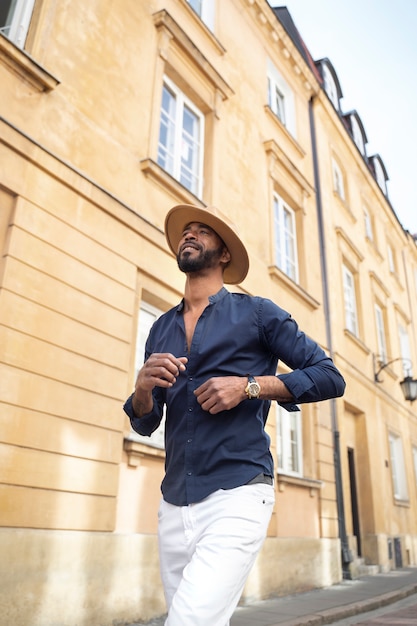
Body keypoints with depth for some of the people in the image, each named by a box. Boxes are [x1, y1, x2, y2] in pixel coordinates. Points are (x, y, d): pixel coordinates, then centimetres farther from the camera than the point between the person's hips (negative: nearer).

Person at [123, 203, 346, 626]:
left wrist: (249, 386, -13)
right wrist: (143, 386, -9)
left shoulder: (256, 313, 2)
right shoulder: (161, 329, 14)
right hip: (174, 503, 5)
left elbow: (329, 377, 0)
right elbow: (143, 423, 15)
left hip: (237, 496, -5)